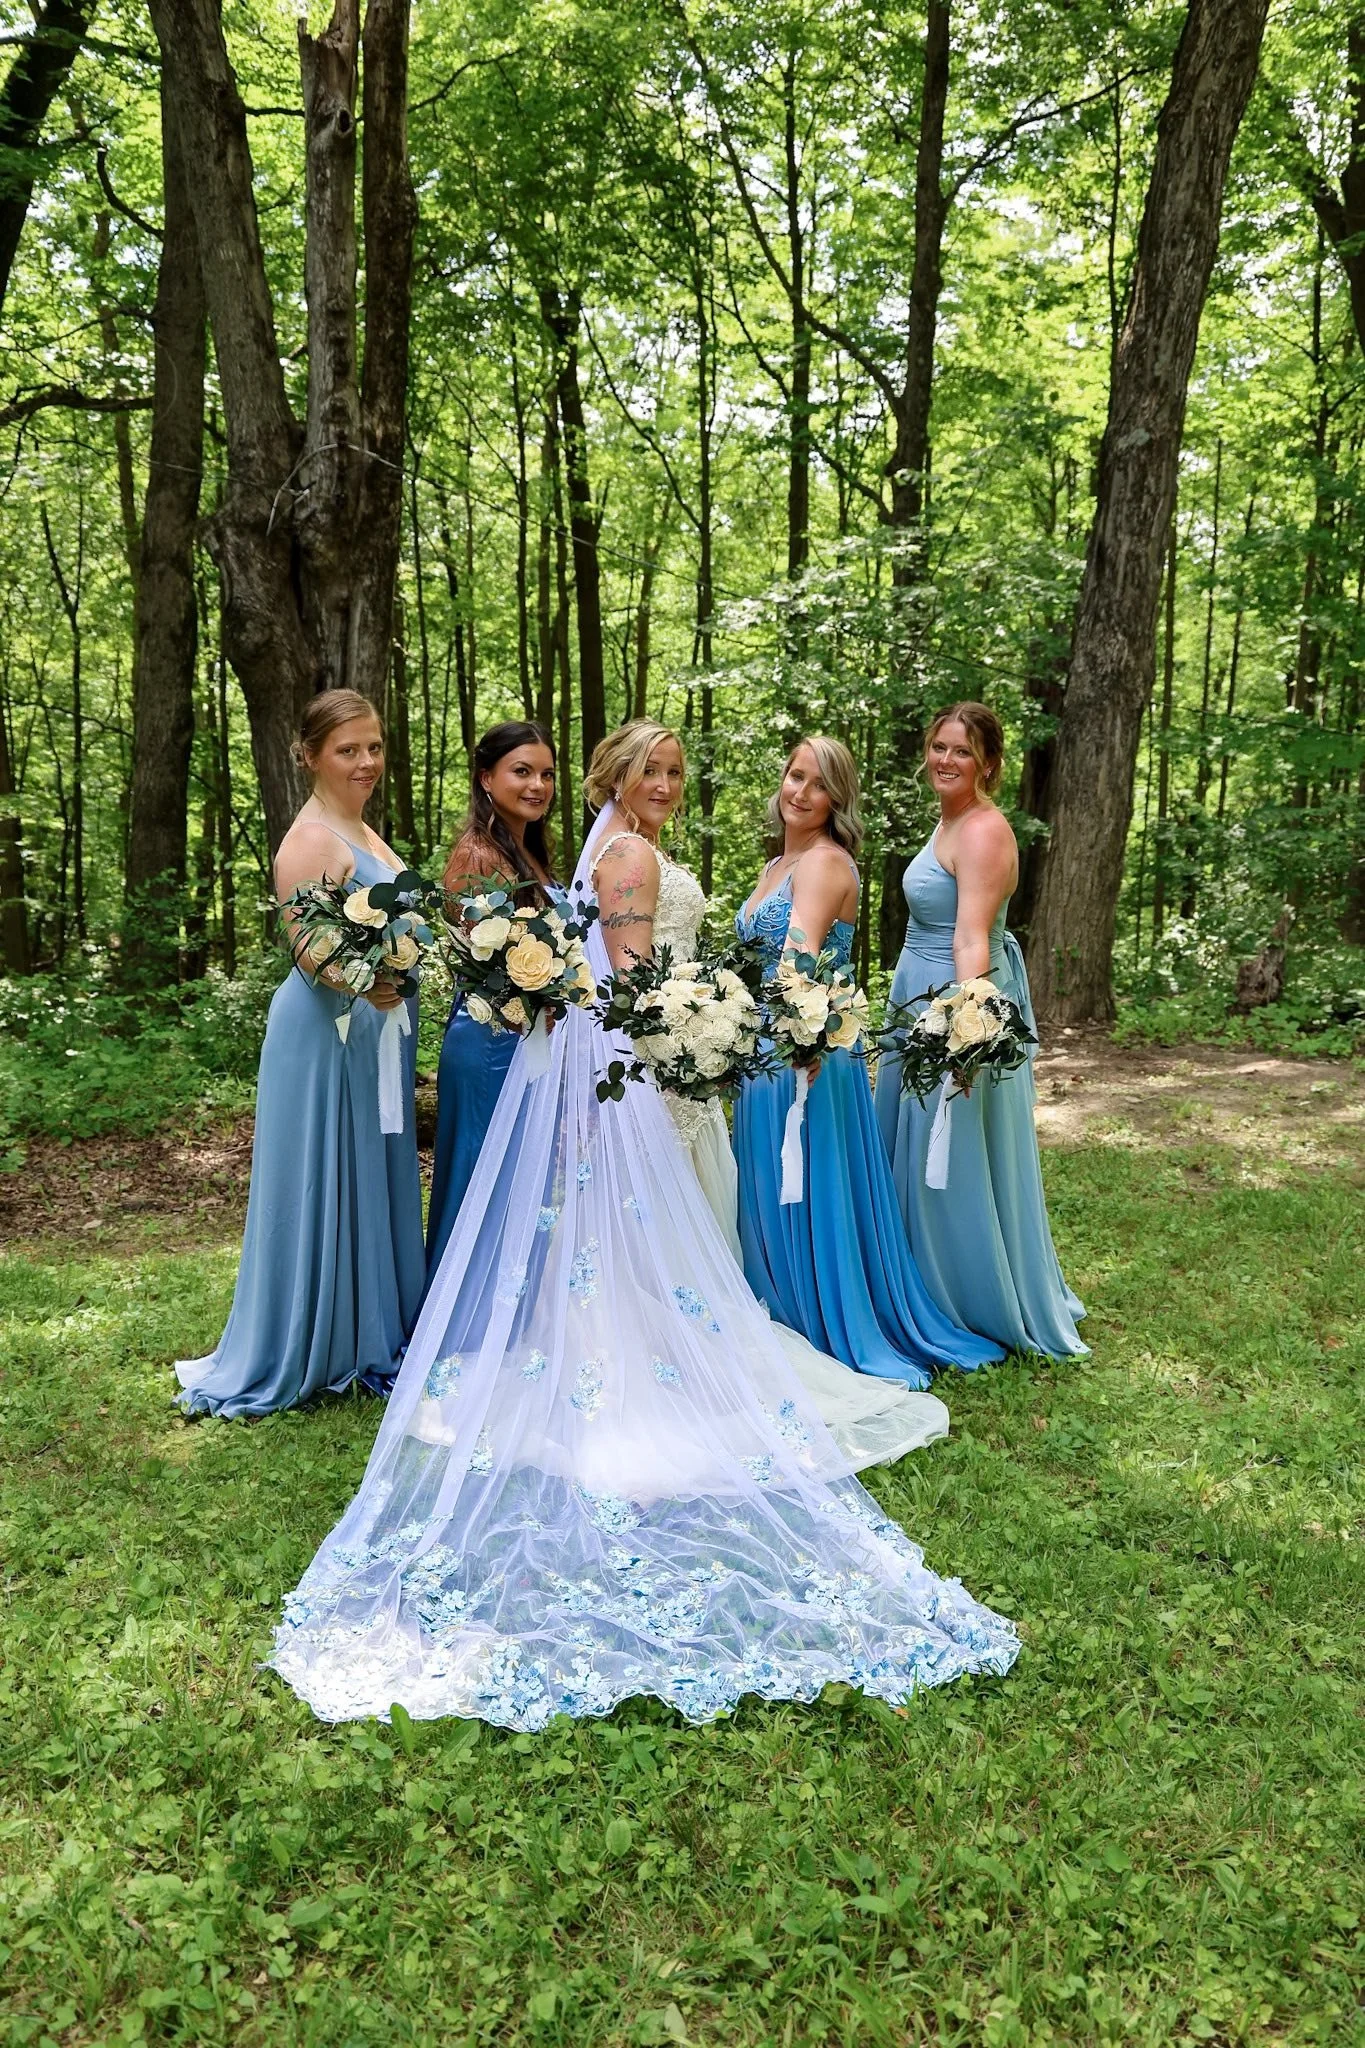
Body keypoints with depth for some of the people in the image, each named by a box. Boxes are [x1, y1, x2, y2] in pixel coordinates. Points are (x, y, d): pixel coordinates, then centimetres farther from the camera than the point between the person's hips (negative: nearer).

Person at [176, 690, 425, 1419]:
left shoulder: (362, 831, 15)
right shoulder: (312, 839, -15)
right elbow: (308, 950, -23)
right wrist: (362, 983, -39)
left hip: (376, 1034, 10)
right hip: (328, 1034, -10)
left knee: (372, 1187, 16)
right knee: (323, 1191, -1)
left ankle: (367, 1335, 29)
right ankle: (304, 1354, 12)